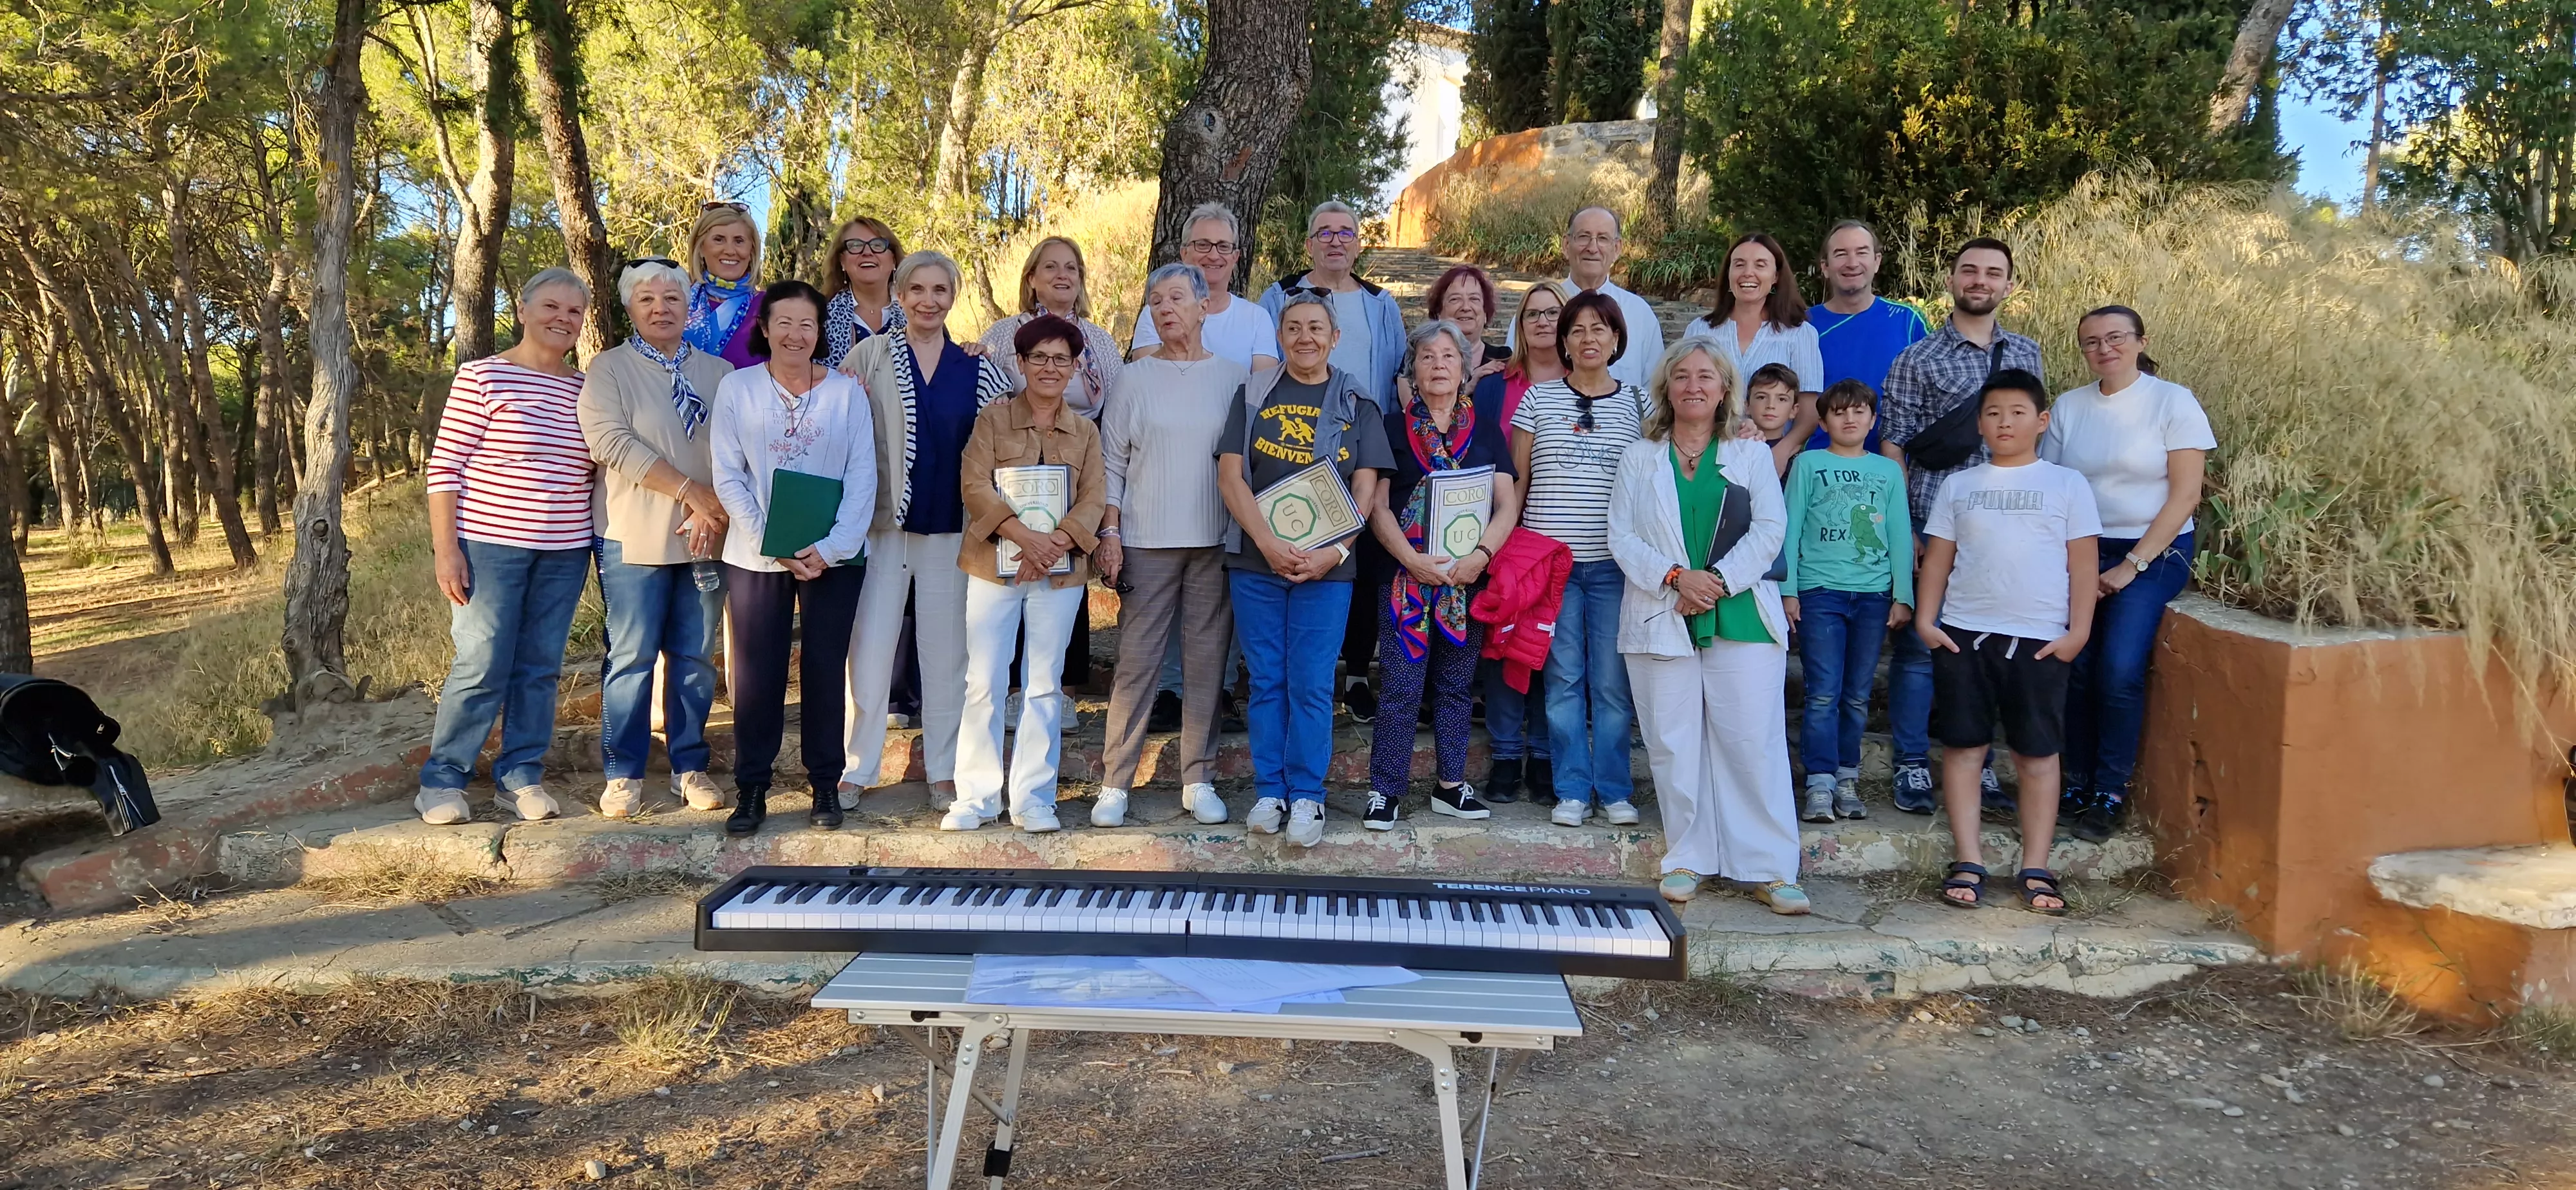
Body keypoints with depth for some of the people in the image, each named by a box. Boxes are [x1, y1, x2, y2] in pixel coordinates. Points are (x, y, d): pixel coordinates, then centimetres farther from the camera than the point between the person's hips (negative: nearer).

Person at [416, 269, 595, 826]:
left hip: (564, 552, 5)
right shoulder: (483, 377, -5)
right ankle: (441, 781, 11)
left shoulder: (586, 388, 9)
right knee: (482, 667, -3)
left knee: (540, 668, 9)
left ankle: (522, 774, 20)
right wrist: (445, 548, -11)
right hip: (490, 545, -4)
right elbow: (444, 466, -6)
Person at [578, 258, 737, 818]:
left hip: (706, 537, 3)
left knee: (696, 656, 6)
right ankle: (623, 774, 9)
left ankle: (690, 766, 17)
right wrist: (692, 491, -15)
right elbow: (613, 442, -11)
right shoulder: (608, 369, 2)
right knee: (632, 657, -1)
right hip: (635, 537, -3)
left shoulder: (719, 373, 12)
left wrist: (714, 510, -10)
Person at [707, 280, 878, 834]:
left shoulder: (847, 391, 2)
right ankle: (750, 790, 13)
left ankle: (825, 787, 17)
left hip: (834, 557, 0)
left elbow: (863, 477, -1)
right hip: (756, 556, 0)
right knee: (757, 675, 2)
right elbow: (728, 477, -1)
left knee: (825, 670, 6)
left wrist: (832, 548, -12)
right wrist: (770, 544, -11)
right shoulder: (736, 388, 2)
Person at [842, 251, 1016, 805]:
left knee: (947, 650, 9)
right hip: (883, 524, -1)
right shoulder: (870, 356, 2)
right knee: (871, 648, 0)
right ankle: (855, 768, 12)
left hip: (951, 528, 1)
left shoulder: (978, 368, 6)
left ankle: (943, 768, 20)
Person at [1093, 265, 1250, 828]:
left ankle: (1198, 780, 15)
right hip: (1146, 543, -1)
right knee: (1137, 662, -2)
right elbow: (1111, 463, 4)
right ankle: (1114, 783, 5)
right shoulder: (1134, 379, 5)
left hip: (1217, 543, 1)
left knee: (1207, 661, 5)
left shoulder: (1234, 377, 7)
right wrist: (1109, 533, -3)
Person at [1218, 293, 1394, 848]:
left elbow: (1366, 488, 1)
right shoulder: (1254, 394, 7)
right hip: (1255, 559, 1)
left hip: (1326, 566, -1)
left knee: (1312, 683, 0)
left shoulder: (1355, 402, 6)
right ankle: (1269, 792, 15)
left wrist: (1333, 551, -12)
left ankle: (1307, 796, 9)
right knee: (1266, 681, 6)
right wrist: (1268, 543, -12)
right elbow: (1230, 475, 0)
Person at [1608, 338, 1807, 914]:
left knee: (1754, 742, -5)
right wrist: (1675, 578, -12)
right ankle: (1688, 860, 12)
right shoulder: (1639, 457, 13)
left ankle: (1767, 868, 0)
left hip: (1741, 619, -1)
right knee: (1673, 746, 2)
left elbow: (1770, 529, 1)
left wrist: (1718, 579, -12)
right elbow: (1623, 536, 4)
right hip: (1661, 621, 1)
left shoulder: (1752, 454, 12)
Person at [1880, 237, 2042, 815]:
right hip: (1933, 524, -4)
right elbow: (1894, 446, -2)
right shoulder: (1917, 360, -1)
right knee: (1920, 646, 1)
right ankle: (1913, 767, 12)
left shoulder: (2026, 354, 12)